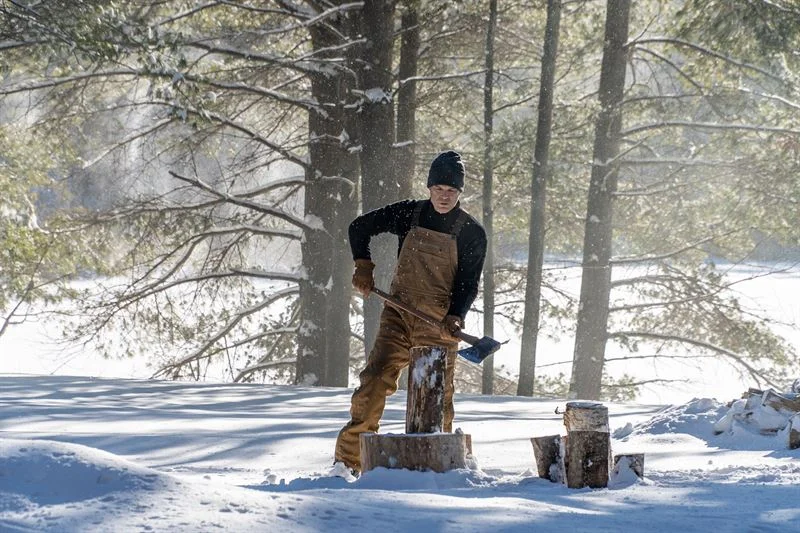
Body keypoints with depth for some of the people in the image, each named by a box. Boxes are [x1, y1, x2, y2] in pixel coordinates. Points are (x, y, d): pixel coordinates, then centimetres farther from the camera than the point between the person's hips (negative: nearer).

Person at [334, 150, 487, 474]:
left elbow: (469, 283, -4)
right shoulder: (409, 215, 3)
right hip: (398, 315, 1)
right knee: (374, 381, -12)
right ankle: (348, 459, -11)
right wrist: (363, 265, 0)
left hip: (439, 325, -1)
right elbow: (360, 227, 14)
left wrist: (455, 316, -22)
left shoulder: (471, 234, -2)